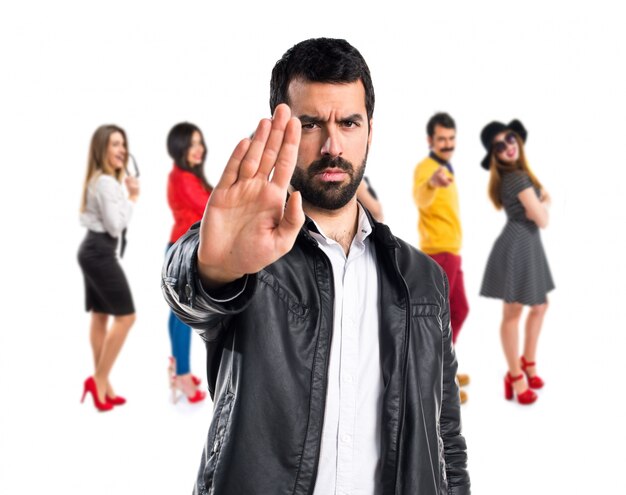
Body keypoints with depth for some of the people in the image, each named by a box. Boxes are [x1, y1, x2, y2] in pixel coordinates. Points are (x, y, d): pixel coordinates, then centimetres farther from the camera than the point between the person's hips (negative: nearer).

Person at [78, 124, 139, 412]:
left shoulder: (98, 180, 17)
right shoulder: (107, 183, -17)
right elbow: (115, 226, -20)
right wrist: (132, 198, -11)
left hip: (93, 251, 11)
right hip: (100, 253, -11)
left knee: (100, 316, 10)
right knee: (125, 316, -7)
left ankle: (102, 384, 14)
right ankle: (99, 380, -3)